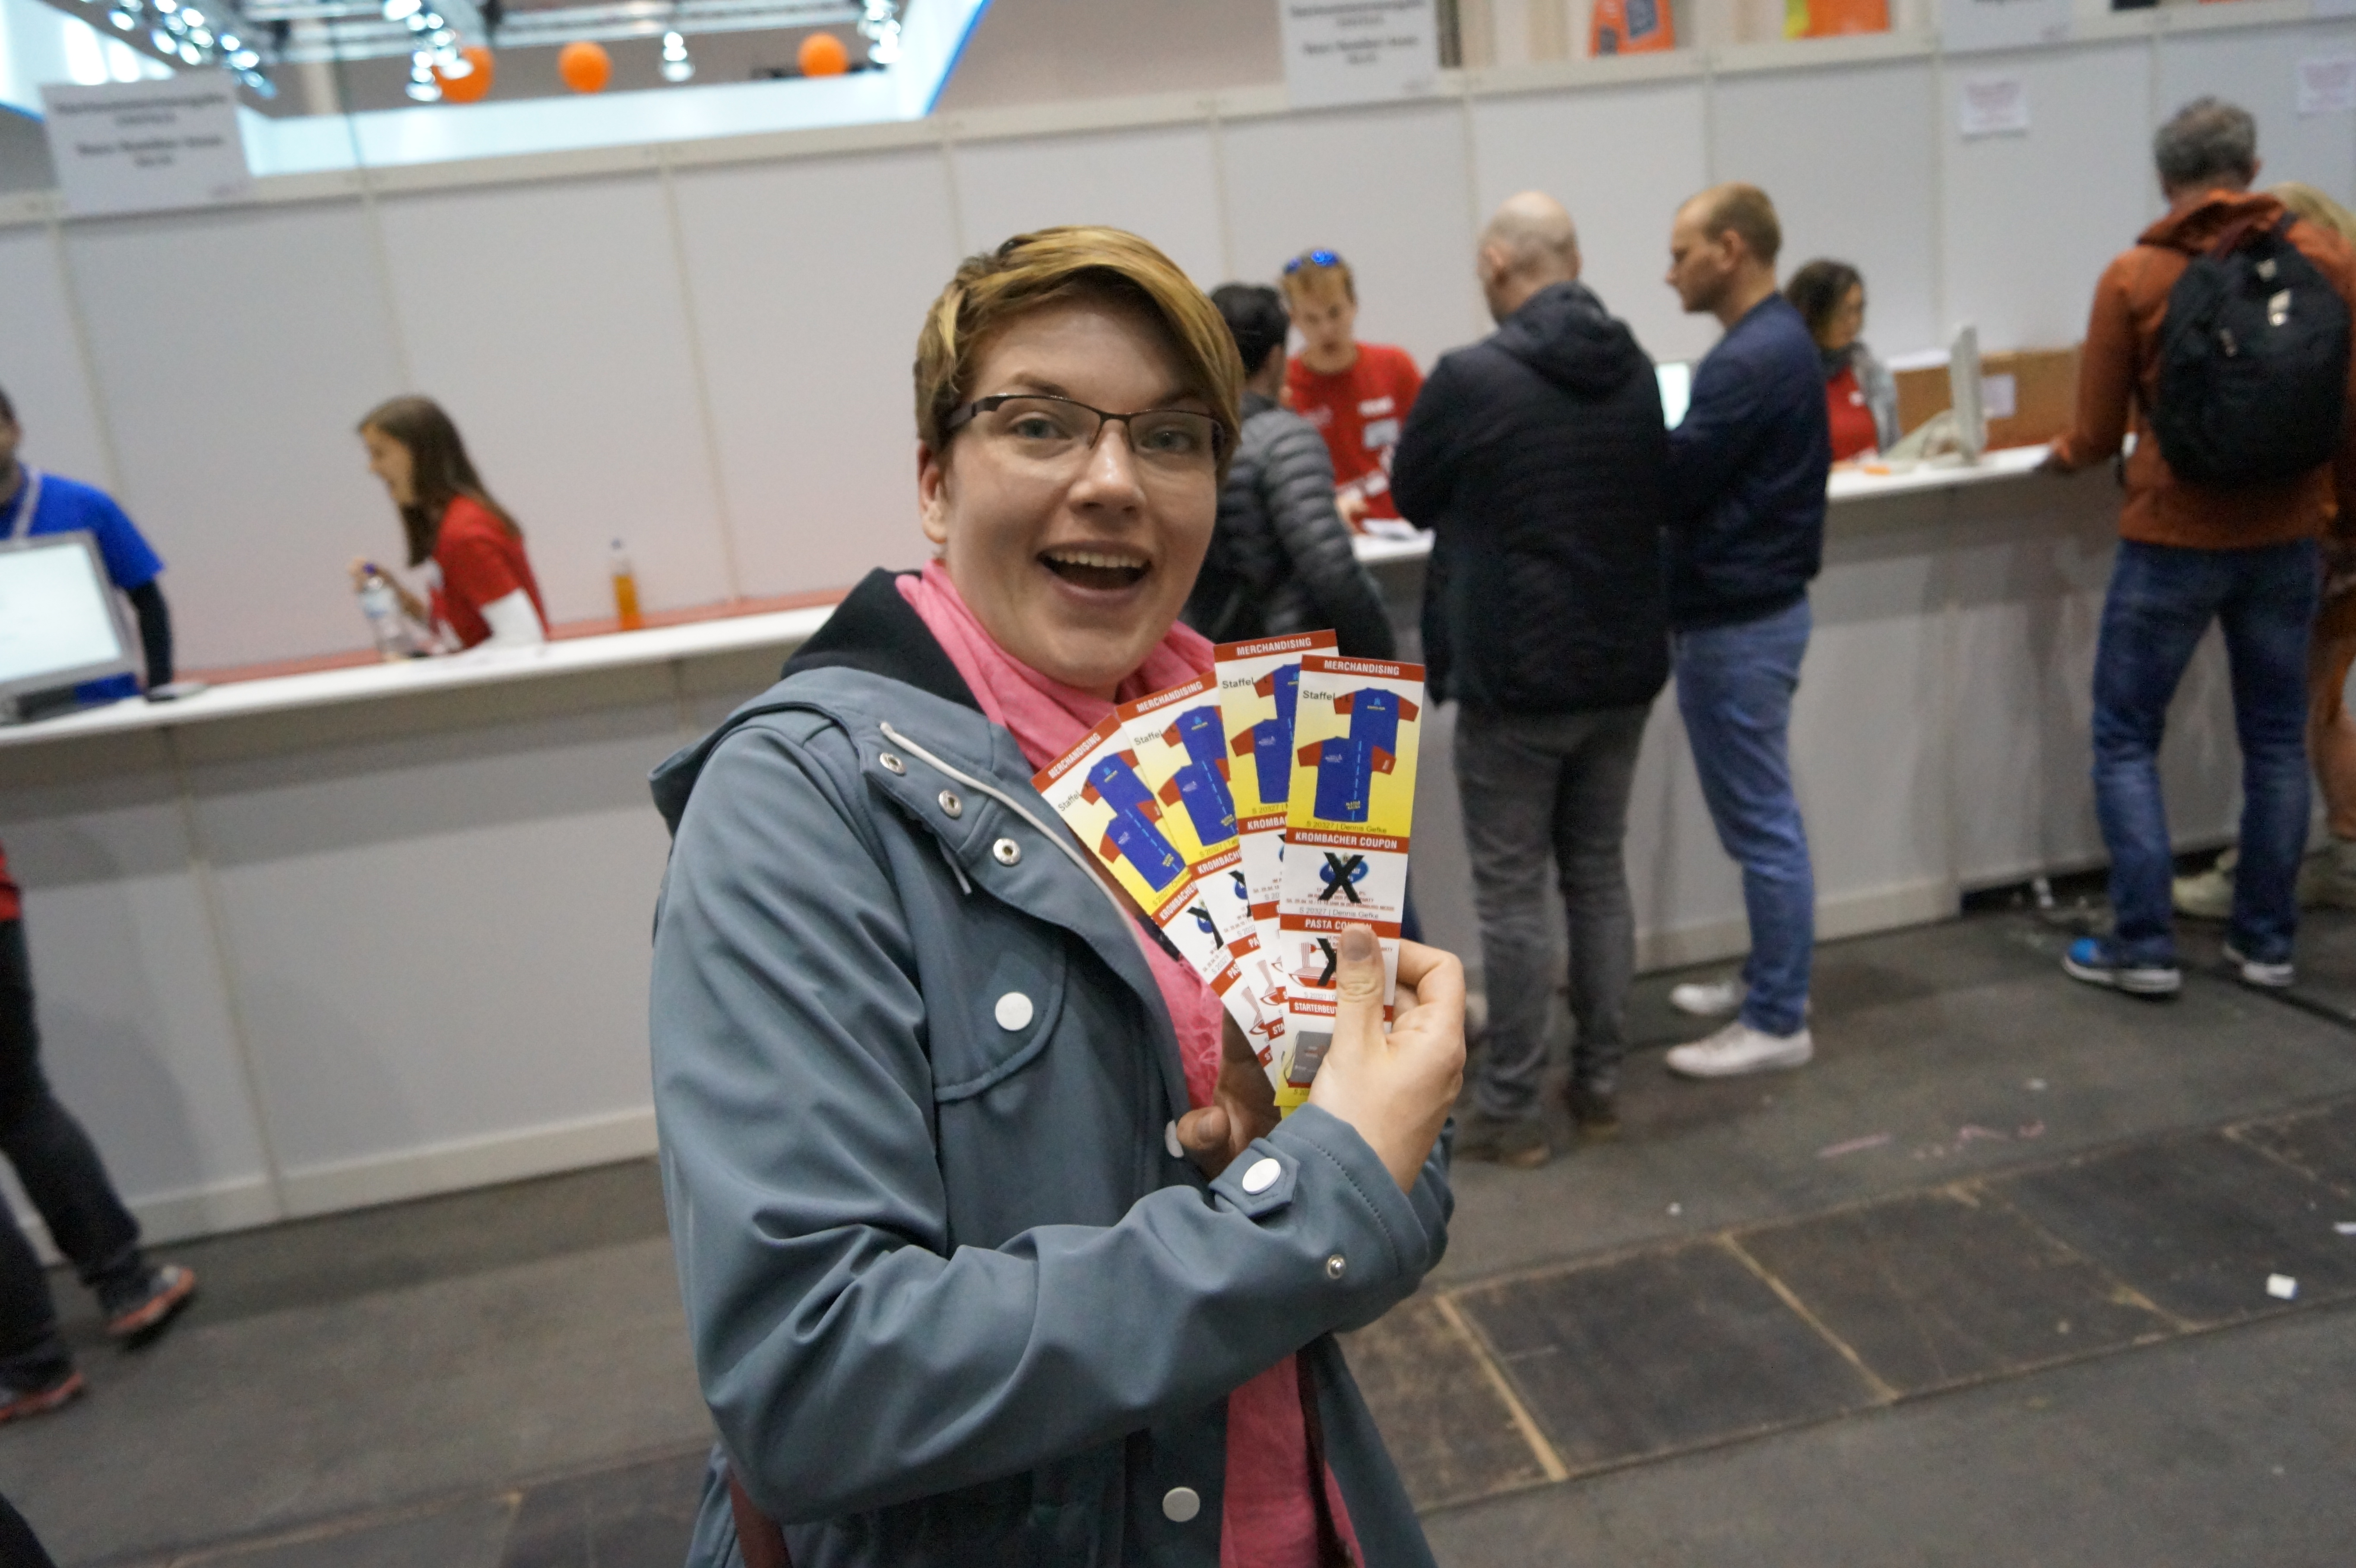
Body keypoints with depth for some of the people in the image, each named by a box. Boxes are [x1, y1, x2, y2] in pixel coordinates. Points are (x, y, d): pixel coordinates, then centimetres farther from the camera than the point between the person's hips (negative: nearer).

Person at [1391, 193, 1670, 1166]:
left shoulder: (1470, 377, -14)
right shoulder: (1636, 370, 4)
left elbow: (1413, 499, 1)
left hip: (1513, 676, -6)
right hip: (1623, 667, 6)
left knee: (1512, 894, 2)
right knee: (1600, 877, 15)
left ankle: (1510, 1111, 11)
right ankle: (1600, 1085, 24)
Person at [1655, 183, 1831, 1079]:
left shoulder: (1754, 358, -19)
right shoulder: (1776, 340, 13)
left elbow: (1673, 484, -19)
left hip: (1738, 623, -10)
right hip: (1751, 605, 10)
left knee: (1761, 822, -2)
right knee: (1760, 815, 18)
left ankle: (1778, 1023, 9)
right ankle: (1769, 979, 31)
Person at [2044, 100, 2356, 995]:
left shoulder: (2135, 278, -8)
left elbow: (2097, 436, -3)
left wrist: (2060, 458, 20)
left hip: (2173, 543, -4)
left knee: (2126, 740, 6)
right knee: (2277, 741, 14)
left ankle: (2144, 946, 6)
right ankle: (2265, 940, 22)